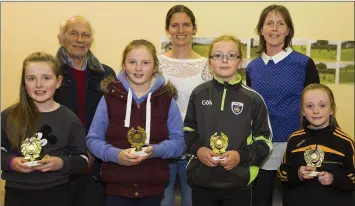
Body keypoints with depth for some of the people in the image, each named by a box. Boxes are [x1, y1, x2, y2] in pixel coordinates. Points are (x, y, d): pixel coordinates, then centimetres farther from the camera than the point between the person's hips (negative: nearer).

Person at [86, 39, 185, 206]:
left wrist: (155, 150, -20)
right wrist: (116, 154, -17)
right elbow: (93, 139, 0)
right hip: (116, 186, -1)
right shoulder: (110, 97, -3)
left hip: (153, 187, 1)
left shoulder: (166, 99, -1)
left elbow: (178, 142, -1)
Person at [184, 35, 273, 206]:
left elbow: (265, 140, 1)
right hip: (201, 182, 2)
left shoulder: (253, 99, -3)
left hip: (239, 184, -1)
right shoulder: (198, 94, 3)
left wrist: (241, 155, -14)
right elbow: (188, 130, 11)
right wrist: (197, 149, -8)